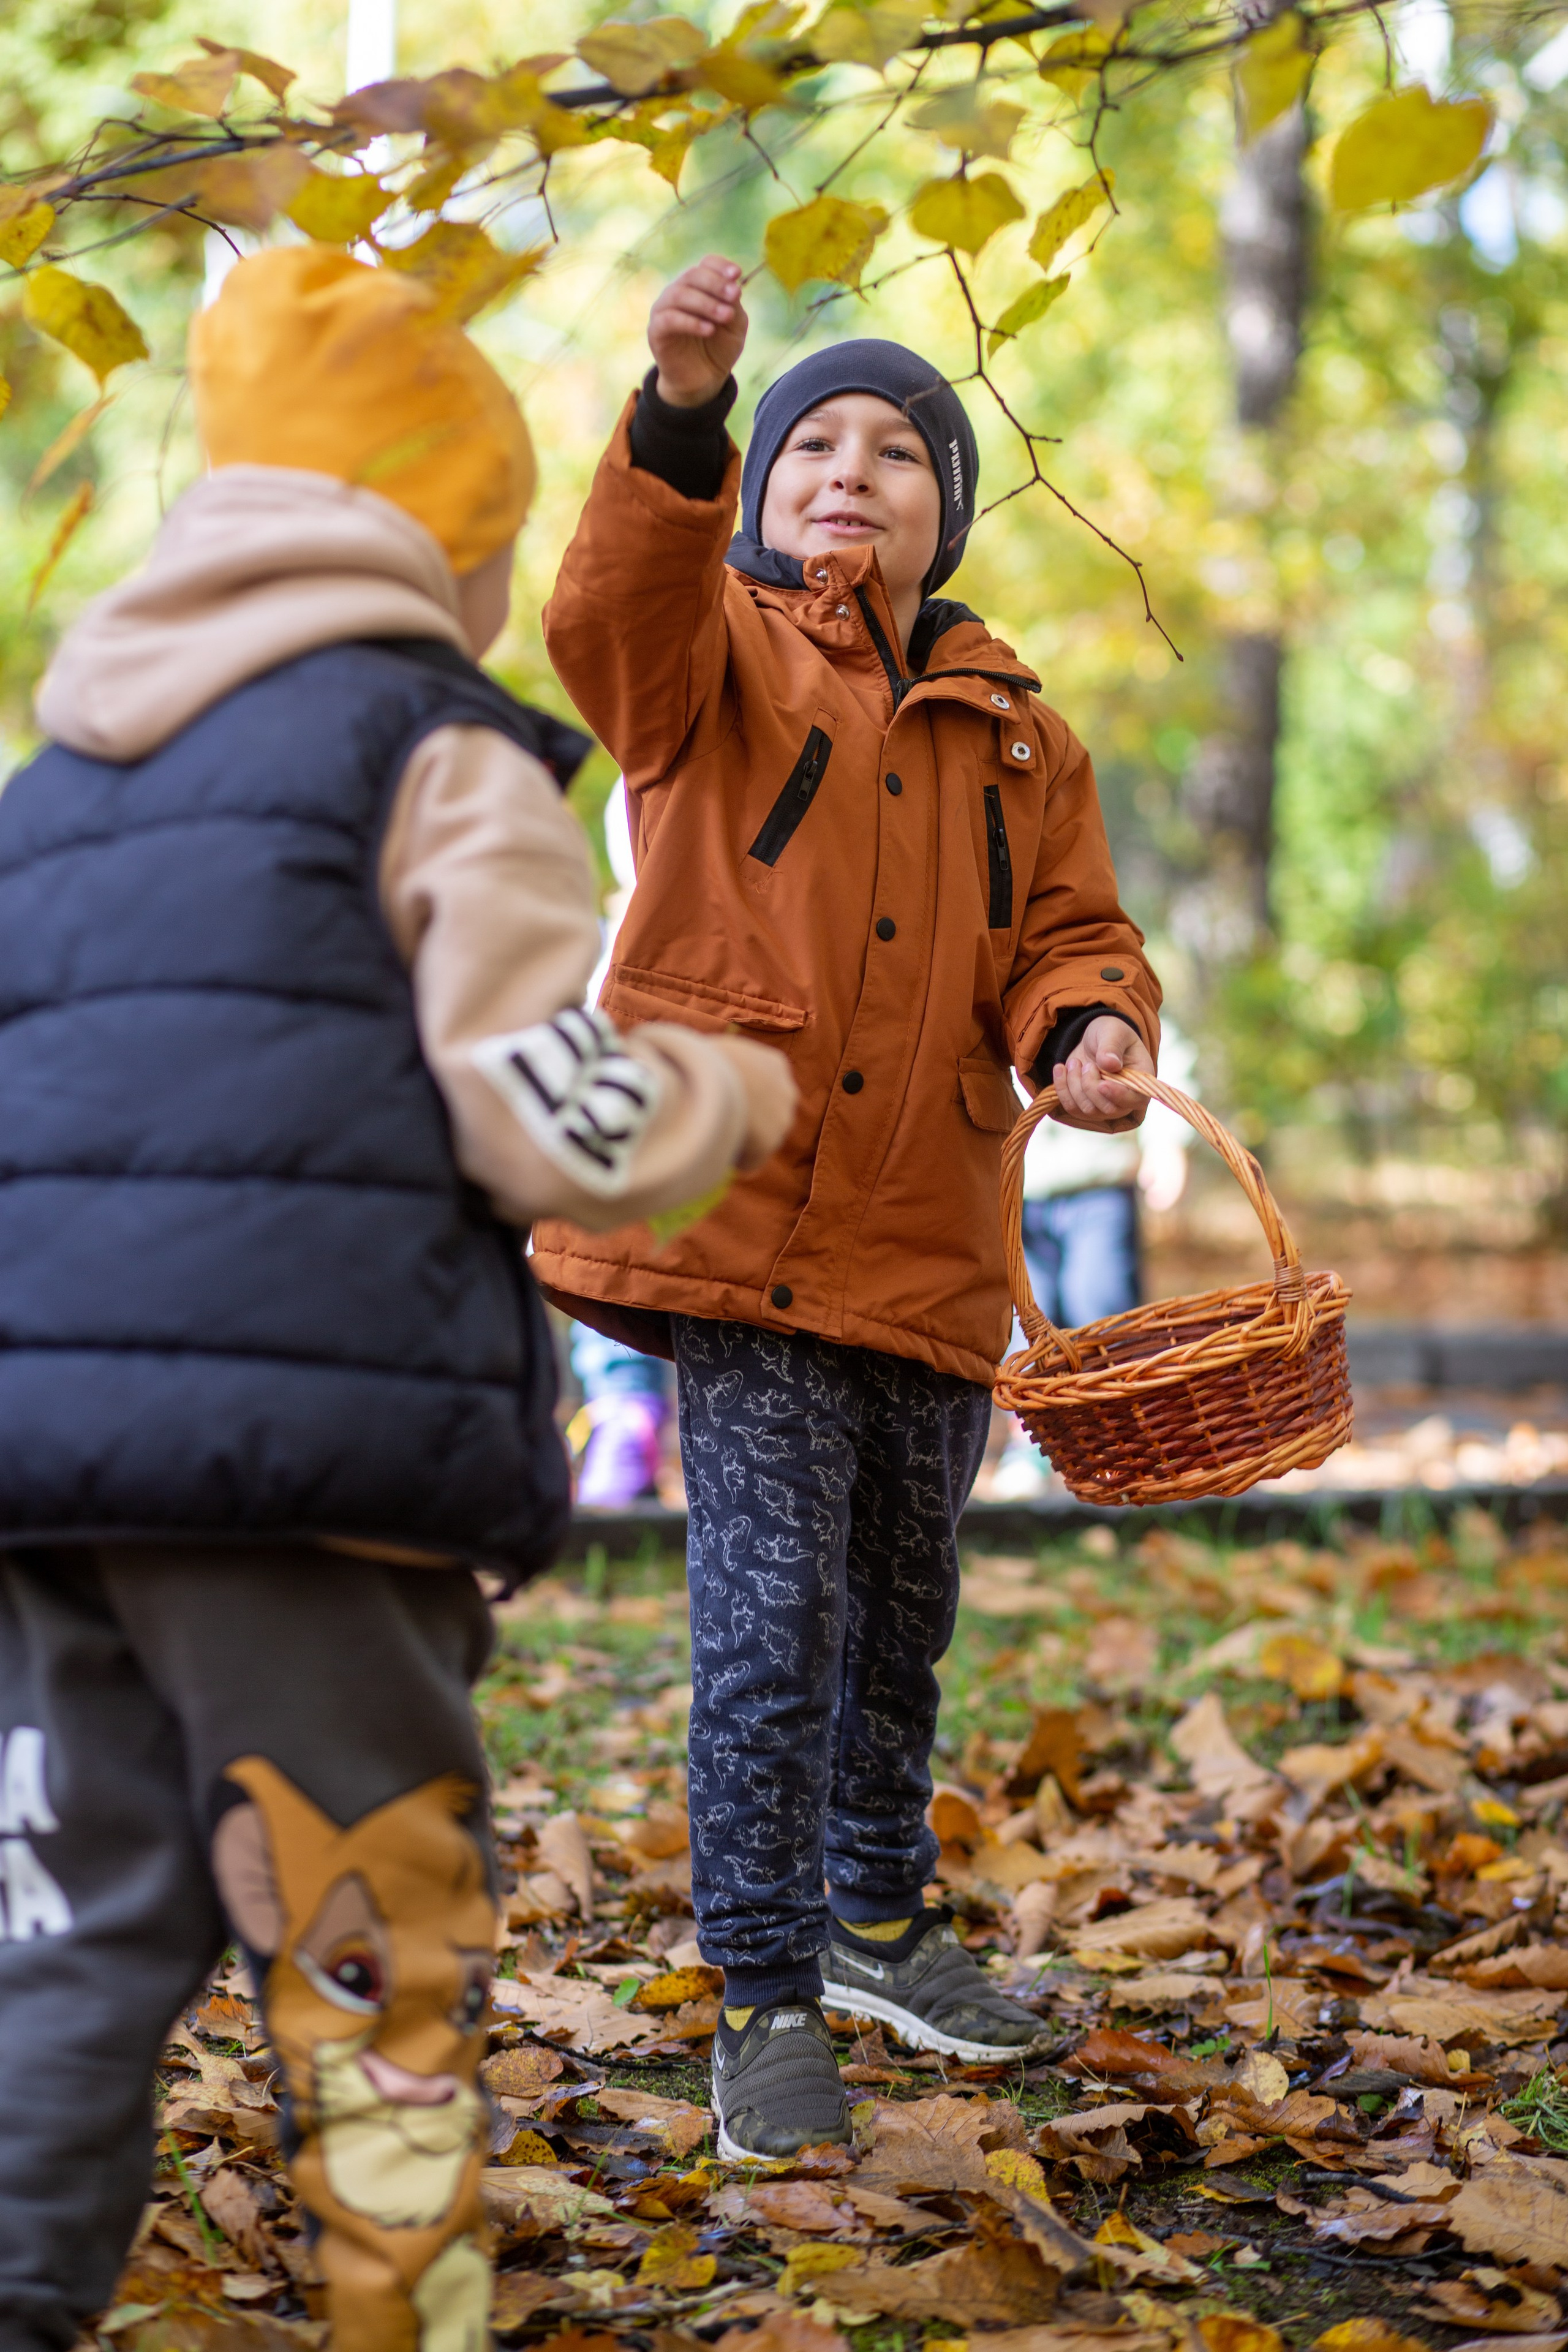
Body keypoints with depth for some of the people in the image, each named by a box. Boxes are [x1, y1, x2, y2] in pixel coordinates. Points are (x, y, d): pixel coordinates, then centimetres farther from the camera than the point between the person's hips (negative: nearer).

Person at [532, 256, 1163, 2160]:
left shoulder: (1010, 731, 14)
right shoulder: (715, 654, 0)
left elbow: (1065, 928, 13)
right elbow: (613, 615, -22)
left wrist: (1089, 1029, -11)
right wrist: (681, 415, -40)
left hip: (928, 1243, 5)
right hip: (743, 1210, -5)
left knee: (902, 1607, 18)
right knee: (773, 1608, -10)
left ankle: (877, 1918, 38)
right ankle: (763, 2001, 2)